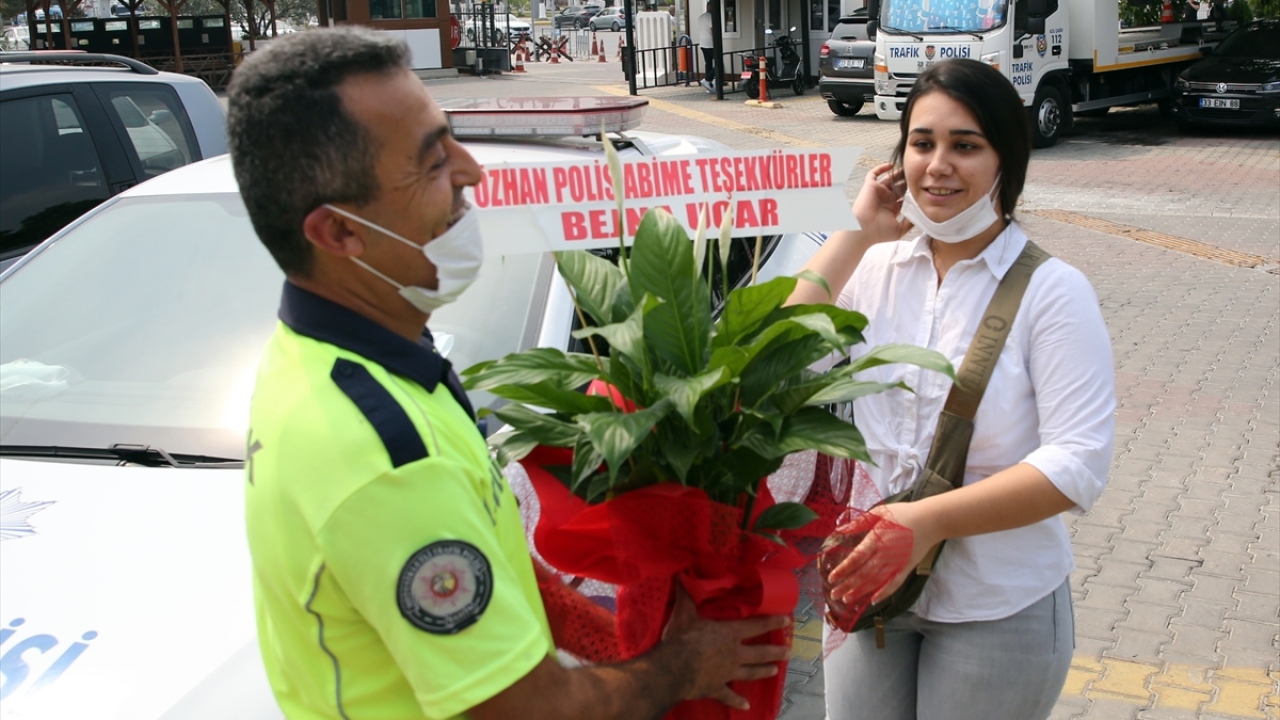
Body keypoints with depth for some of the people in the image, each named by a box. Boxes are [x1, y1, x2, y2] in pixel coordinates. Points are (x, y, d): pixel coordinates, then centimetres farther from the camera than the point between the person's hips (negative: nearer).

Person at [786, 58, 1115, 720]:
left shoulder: (1051, 290, -12)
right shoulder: (876, 265, -1)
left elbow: (1079, 463, -18)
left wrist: (928, 521, -26)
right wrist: (855, 237, -13)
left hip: (997, 609, -3)